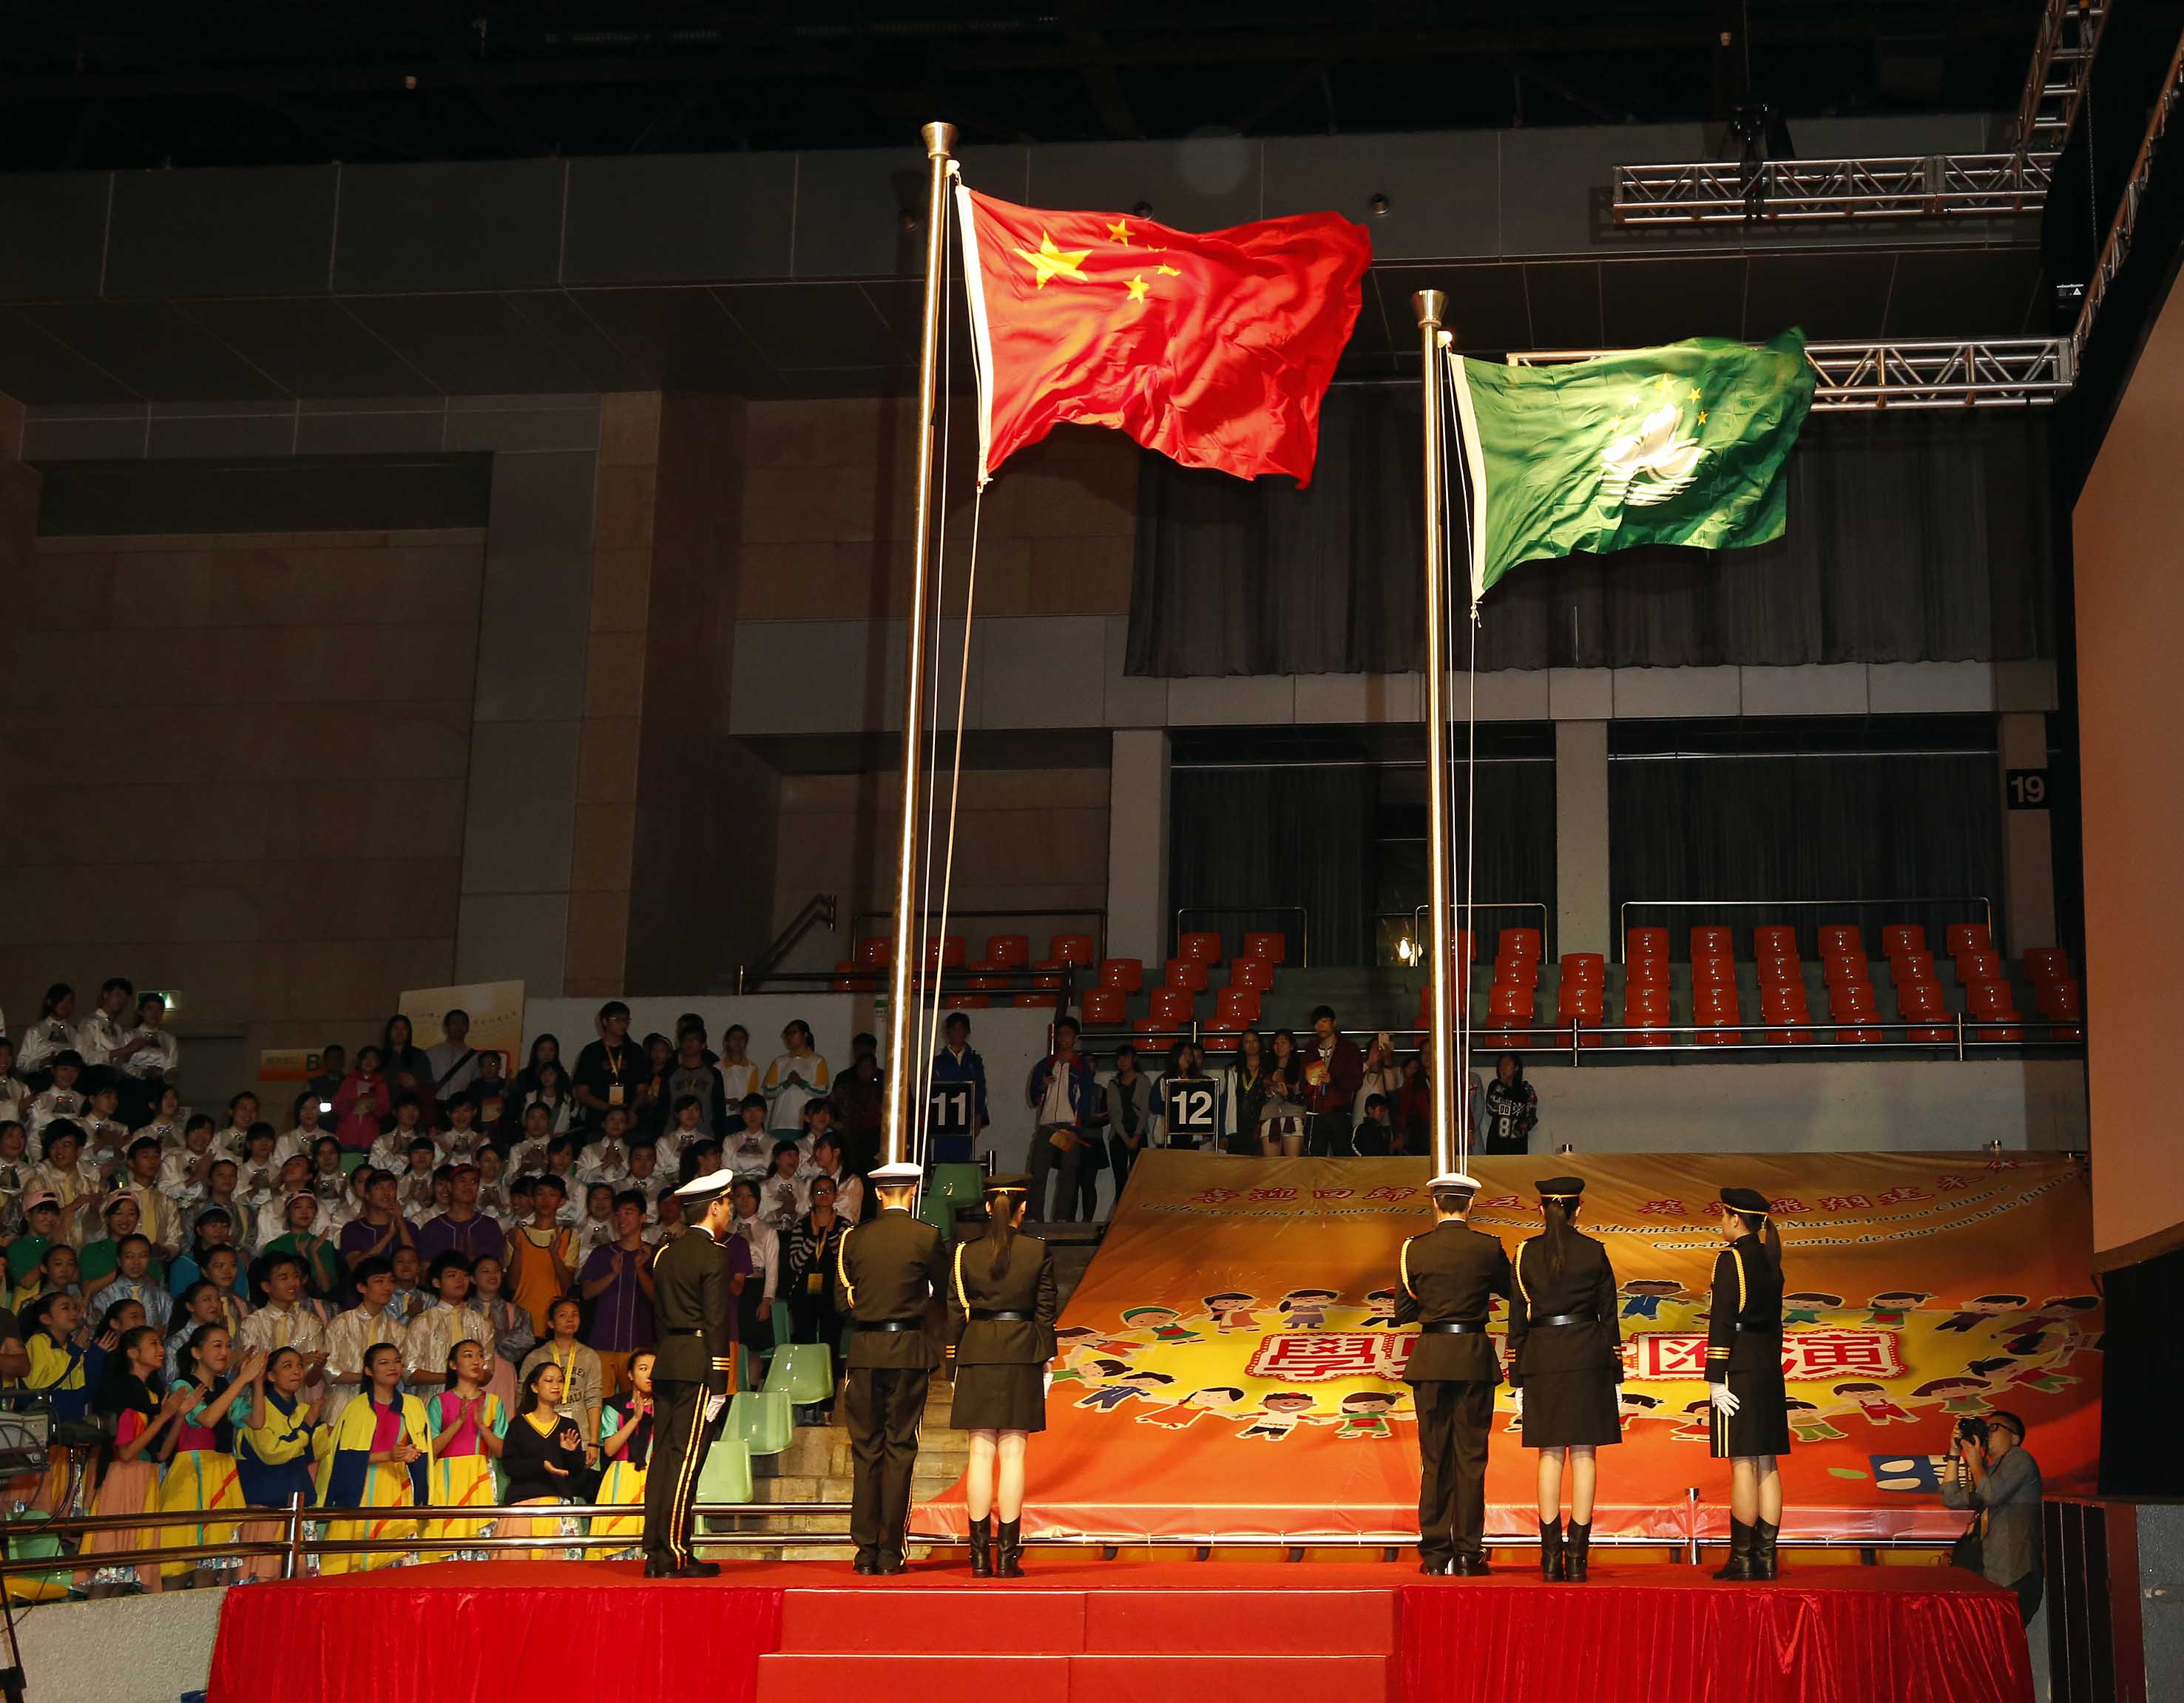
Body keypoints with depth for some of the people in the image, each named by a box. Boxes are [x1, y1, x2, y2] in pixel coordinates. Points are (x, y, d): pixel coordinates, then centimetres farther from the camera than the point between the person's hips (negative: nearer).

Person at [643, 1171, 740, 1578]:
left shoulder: (666, 1253, 15)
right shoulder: (714, 1255, -9)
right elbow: (717, 1321, -13)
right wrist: (719, 1383, -12)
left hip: (666, 1363, 8)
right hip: (698, 1364, -8)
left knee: (663, 1456, 7)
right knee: (686, 1458, -7)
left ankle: (655, 1553, 7)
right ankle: (674, 1554, -8)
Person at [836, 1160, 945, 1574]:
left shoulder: (853, 1239, 2)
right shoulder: (926, 1236, -6)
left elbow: (842, 1299, 5)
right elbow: (943, 1287, 4)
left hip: (863, 1351, 2)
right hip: (908, 1350, -2)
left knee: (865, 1451, 8)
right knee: (900, 1451, 2)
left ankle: (866, 1551, 8)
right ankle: (890, 1552, 2)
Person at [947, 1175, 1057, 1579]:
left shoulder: (966, 1253, 1)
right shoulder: (1038, 1252, -2)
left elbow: (954, 1314, 3)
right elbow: (1045, 1310, 0)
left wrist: (958, 1358, 10)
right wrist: (1045, 1357, 8)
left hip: (977, 1353, 1)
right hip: (1022, 1354, -1)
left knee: (981, 1452, 3)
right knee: (1012, 1452, 0)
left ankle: (981, 1554, 2)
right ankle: (1009, 1553, -2)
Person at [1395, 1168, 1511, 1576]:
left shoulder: (1414, 1250, -2)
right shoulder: (1488, 1248, -4)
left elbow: (1403, 1312, 3)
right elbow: (1510, 1290, 12)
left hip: (1430, 1358, 1)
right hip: (1475, 1358, -1)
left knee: (1434, 1458, 7)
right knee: (1471, 1456, 3)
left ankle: (1435, 1553, 7)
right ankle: (1467, 1553, 3)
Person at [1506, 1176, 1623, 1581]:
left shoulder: (1525, 1255, 2)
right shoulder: (1594, 1252, 1)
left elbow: (1517, 1320, 3)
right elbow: (1609, 1315, 2)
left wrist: (1518, 1379, 8)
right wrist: (1614, 1374, 8)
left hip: (1542, 1358, 1)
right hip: (1588, 1357, -1)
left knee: (1550, 1453, 5)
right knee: (1583, 1453, 2)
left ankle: (1551, 1557, 4)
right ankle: (1577, 1557, -1)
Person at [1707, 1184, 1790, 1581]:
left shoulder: (1730, 1258, -11)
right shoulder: (1770, 1260, 13)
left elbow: (1721, 1321, -16)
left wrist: (1716, 1378, -16)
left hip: (1738, 1367, -8)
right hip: (1769, 1364, 8)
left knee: (1742, 1462, -7)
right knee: (1766, 1462, 7)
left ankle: (1742, 1559, -6)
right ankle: (1766, 1557, 9)